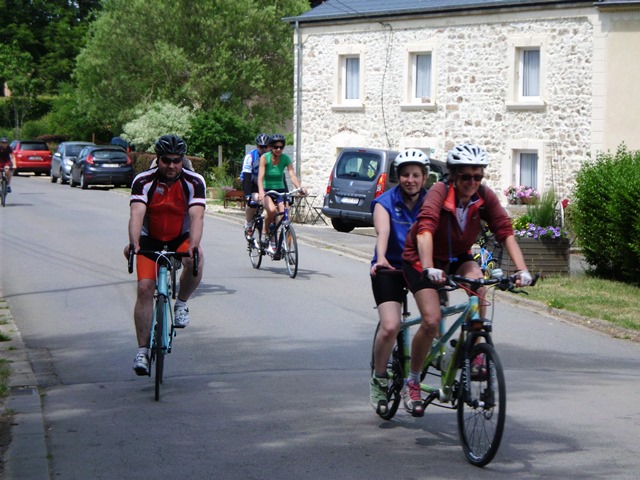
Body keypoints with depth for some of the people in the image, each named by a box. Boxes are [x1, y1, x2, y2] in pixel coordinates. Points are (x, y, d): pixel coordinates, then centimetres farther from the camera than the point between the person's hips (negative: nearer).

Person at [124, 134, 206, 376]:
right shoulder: (144, 181, -17)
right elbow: (137, 214, -30)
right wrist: (133, 243, -48)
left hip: (181, 238, 0)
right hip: (150, 240, 0)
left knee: (195, 263, -33)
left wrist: (194, 245, -47)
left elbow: (197, 216, -29)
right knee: (145, 288, -16)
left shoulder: (194, 182, -16)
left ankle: (181, 303, -4)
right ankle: (142, 350, -8)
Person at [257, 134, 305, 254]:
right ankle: (265, 232, -7)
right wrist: (261, 191, -40)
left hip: (280, 190, 3)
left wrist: (299, 188, -33)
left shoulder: (286, 158, -5)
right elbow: (260, 176, -23)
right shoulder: (265, 157, -13)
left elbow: (292, 175, -15)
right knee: (272, 210, -33)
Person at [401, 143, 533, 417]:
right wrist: (429, 269, -57)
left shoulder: (485, 197, -15)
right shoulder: (439, 193, -28)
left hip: (458, 257, 4)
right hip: (420, 260, -4)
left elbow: (506, 232, -22)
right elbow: (425, 230, -42)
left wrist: (522, 270, -36)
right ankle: (412, 382, 1)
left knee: (478, 285, -29)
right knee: (431, 321, -20)